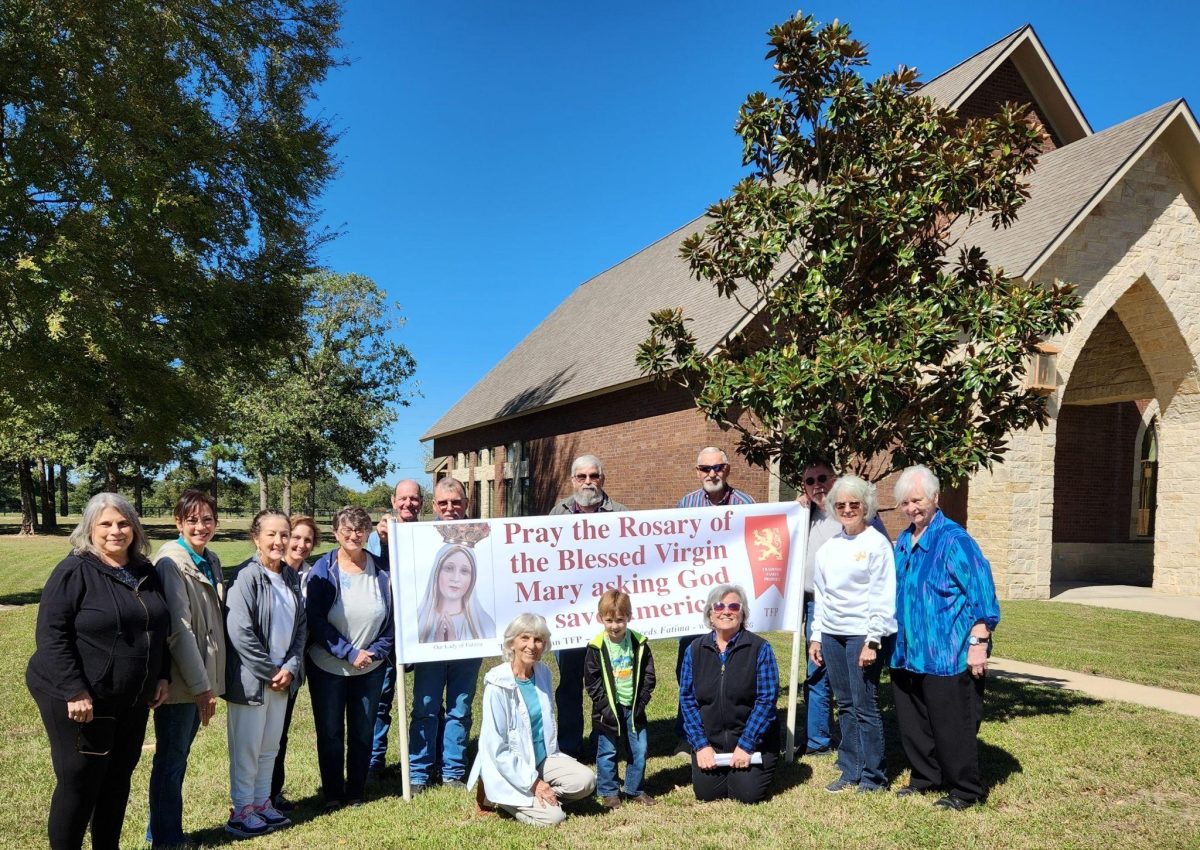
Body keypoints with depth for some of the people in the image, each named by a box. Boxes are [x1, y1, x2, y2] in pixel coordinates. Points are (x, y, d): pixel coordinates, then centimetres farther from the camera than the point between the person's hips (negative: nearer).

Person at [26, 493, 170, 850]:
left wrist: (162, 676, 8)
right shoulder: (74, 571, -13)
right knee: (79, 783, 3)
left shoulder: (146, 573, 7)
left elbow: (160, 630, 15)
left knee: (118, 779, 15)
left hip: (132, 699, 7)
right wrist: (75, 691, -22)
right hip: (80, 698, -6)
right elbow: (51, 635, -18)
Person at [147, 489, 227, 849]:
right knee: (170, 761, 6)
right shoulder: (171, 562, -16)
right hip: (179, 681, -7)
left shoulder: (212, 560, 8)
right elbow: (178, 630, -19)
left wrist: (207, 682, 13)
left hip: (200, 679, 7)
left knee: (178, 759, 17)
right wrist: (200, 686, -18)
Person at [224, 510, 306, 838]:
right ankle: (241, 812, 18)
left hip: (282, 677, 7)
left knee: (270, 746, 16)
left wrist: (290, 668, -4)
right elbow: (239, 632, -21)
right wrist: (269, 671, -15)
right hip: (251, 679, -6)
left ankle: (262, 803, 29)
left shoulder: (291, 577, 6)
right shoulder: (246, 576, -15)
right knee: (246, 748, 4)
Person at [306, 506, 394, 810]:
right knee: (330, 733, 10)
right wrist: (349, 653, -17)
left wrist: (377, 651, -11)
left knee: (363, 732, 12)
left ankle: (356, 791, 29)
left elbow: (392, 617, 2)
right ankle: (332, 794, 27)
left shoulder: (381, 570, -4)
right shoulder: (323, 569, -10)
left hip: (371, 668, 2)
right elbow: (315, 620, -13)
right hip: (328, 667, -2)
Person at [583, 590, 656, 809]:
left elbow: (648, 676, 3)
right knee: (607, 752, 6)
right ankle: (609, 792, 21)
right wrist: (605, 705, -11)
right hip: (608, 709, -2)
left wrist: (641, 701, -6)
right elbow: (591, 681, -6)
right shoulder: (597, 648, -9)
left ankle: (635, 790, 25)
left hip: (633, 708, 2)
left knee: (639, 750, 9)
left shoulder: (639, 644, -3)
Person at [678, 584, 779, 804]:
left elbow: (767, 699, -13)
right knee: (706, 794, -3)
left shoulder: (759, 648, -10)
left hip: (752, 739, -2)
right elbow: (687, 699, -1)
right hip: (709, 742, 3)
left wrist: (745, 745, -17)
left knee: (748, 794, -10)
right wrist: (701, 745, -9)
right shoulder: (695, 650, -1)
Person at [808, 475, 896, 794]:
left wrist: (872, 641, -15)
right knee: (845, 706, 11)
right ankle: (850, 772, 22)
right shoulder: (829, 547, 13)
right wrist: (816, 636, 14)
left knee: (865, 707, -2)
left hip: (862, 634, -6)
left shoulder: (877, 543, -6)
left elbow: (883, 597, -10)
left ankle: (873, 777, 11)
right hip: (832, 635, 6)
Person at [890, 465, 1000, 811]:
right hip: (908, 653, 8)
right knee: (912, 724, 16)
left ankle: (965, 790, 19)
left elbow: (982, 594, -16)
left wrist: (979, 644, -19)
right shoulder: (902, 543, 10)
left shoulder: (954, 540, -13)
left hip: (948, 655, -8)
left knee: (952, 727, 2)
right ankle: (925, 777, 33)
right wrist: (894, 640, 22)